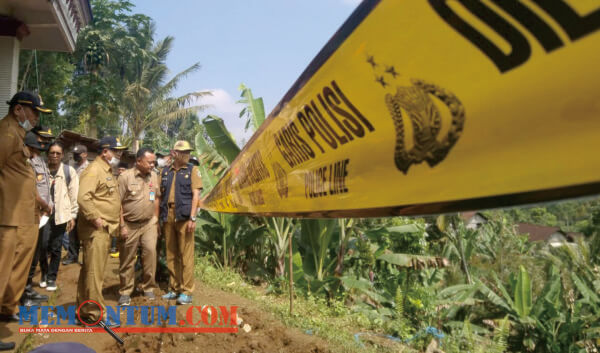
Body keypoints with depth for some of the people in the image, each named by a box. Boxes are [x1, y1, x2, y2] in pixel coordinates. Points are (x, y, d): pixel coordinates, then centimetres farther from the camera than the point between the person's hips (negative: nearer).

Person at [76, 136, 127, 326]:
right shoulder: (94, 170, -12)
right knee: (94, 273, -4)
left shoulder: (108, 171, 19)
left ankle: (85, 309, 25)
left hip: (105, 230, 10)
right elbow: (83, 198, -25)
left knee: (90, 271, 16)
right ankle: (96, 314, 2)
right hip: (95, 230, -10)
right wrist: (96, 219, -22)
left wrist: (118, 224, 18)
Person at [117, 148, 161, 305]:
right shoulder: (125, 177, -10)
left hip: (149, 223, 3)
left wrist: (156, 219, 11)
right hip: (130, 225, -3)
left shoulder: (154, 176, 5)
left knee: (150, 251, -9)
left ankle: (148, 287, 9)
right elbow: (118, 203, -9)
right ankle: (125, 292, 21)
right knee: (127, 259, 6)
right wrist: (122, 226, -11)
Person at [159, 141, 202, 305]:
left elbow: (195, 195, -5)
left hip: (184, 217, -4)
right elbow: (160, 194, 15)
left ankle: (186, 291, 3)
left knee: (186, 255, -4)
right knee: (171, 255, 11)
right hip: (168, 216, 4)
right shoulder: (165, 172, 13)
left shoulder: (192, 170, 2)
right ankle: (174, 289, 22)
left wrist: (192, 218, -12)